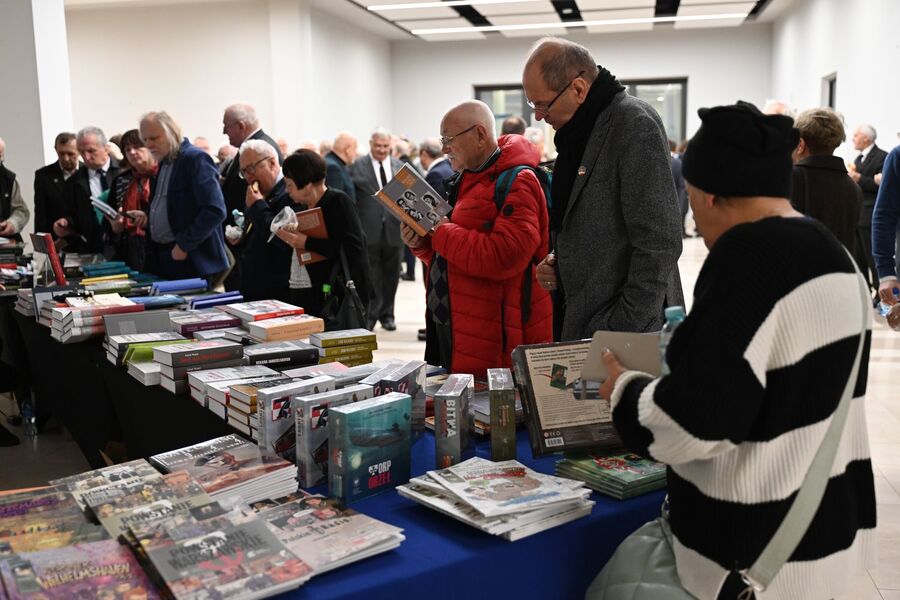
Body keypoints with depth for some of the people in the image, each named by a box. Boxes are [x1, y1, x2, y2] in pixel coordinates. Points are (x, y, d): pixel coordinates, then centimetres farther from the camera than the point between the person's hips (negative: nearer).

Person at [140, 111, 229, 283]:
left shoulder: (196, 159, -13)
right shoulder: (164, 162, 14)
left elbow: (215, 210, -22)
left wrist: (184, 244, -19)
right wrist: (148, 217, 7)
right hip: (164, 259, 8)